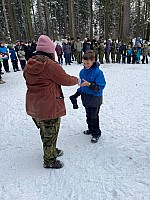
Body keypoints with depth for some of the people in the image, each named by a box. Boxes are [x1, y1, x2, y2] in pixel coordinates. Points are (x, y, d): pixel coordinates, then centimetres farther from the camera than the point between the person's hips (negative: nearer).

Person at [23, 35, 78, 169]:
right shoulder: (51, 65, -21)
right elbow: (66, 80, -14)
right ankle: (49, 160, 28)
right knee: (50, 134, 10)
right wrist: (76, 80, 6)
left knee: (45, 132, 25)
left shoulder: (29, 65, 2)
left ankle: (52, 151, 46)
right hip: (49, 107, -8)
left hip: (33, 106, 8)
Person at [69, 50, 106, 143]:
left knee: (94, 117, 5)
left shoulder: (98, 72, -19)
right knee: (88, 115, 20)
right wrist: (76, 94, 11)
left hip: (95, 99, -6)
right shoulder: (82, 71, 1)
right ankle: (91, 129, 40)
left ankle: (96, 133, 23)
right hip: (86, 98, 6)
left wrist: (89, 84, -33)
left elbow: (100, 87, -21)